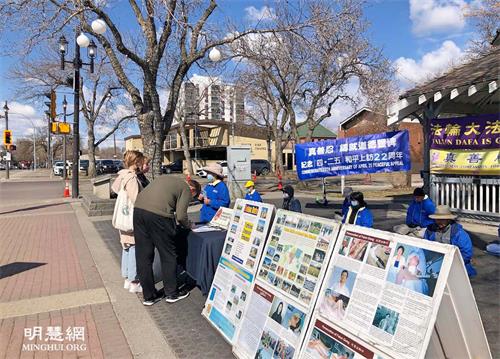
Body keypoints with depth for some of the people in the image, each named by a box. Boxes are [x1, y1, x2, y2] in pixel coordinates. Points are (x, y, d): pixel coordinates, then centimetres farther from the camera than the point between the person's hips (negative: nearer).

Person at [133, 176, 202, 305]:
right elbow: (181, 216, -2)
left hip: (138, 209, 7)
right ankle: (172, 293, 23)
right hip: (158, 215, -7)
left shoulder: (164, 178, 29)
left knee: (143, 256, 13)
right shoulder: (186, 189, 9)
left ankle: (149, 296, 24)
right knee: (168, 256, 11)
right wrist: (189, 225, 19)